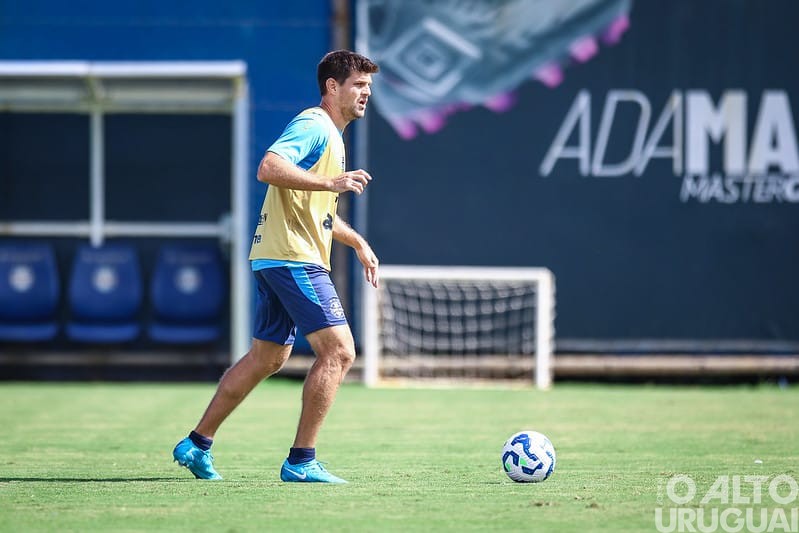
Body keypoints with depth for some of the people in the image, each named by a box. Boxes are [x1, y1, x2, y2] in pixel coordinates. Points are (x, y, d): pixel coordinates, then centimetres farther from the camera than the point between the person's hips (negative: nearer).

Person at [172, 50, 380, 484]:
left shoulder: (331, 135, 23)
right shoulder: (313, 126, -10)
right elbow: (268, 168, -26)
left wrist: (357, 242, 28)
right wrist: (330, 182, -28)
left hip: (277, 259, 11)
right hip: (293, 257, -11)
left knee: (267, 357, 16)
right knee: (338, 350, -13)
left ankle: (197, 445, 22)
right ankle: (302, 461, -12)